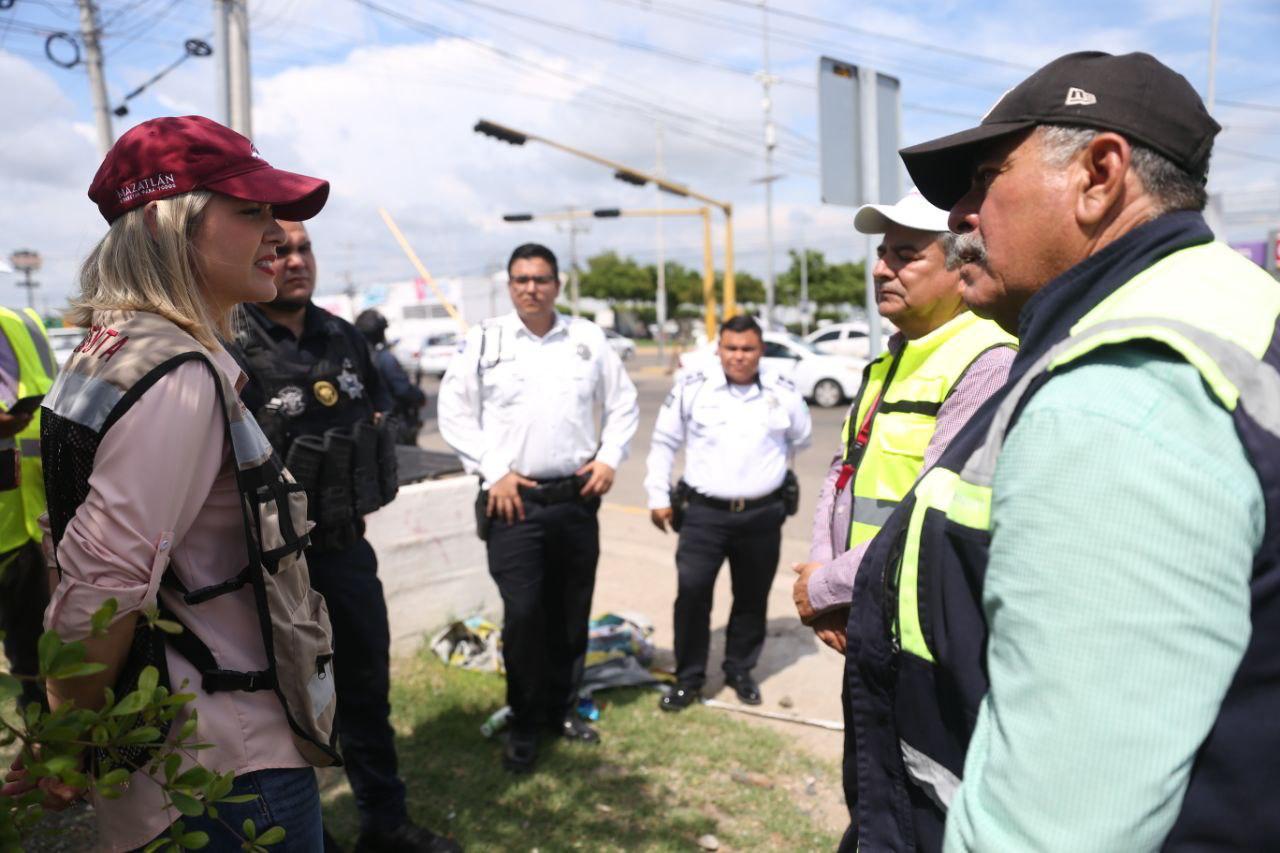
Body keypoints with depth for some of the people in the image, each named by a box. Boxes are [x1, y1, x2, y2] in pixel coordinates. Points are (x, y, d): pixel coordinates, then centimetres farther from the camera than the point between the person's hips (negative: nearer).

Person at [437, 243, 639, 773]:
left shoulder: (588, 339, 7)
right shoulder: (483, 341, 0)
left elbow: (623, 402, 15)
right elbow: (454, 411, 1)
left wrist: (609, 457, 3)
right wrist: (492, 471, -7)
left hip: (577, 499, 3)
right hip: (513, 501, -3)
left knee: (571, 613, 12)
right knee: (523, 614, -5)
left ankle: (562, 709, 31)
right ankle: (524, 725, 14)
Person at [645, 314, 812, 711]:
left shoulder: (783, 393, 0)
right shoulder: (692, 387, -4)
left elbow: (801, 439, 20)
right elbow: (663, 442, 5)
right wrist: (658, 496, 4)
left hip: (762, 516, 2)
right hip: (703, 513, -2)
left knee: (752, 597, 13)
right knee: (691, 594, -6)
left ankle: (740, 670, 33)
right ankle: (689, 678, 13)